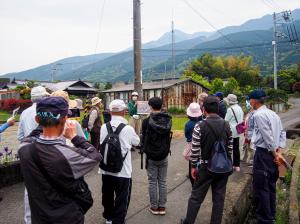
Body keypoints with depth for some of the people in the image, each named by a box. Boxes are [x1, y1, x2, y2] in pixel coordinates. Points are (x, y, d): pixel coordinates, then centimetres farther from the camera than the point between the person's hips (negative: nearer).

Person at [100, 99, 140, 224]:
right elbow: (136, 142, 1)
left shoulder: (104, 127, -8)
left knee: (107, 195, 22)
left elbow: (101, 143, 4)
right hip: (122, 171, -4)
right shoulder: (128, 129, -17)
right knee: (122, 198, 11)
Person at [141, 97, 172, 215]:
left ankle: (154, 207, 16)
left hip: (151, 156, -3)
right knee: (162, 181, 12)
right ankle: (162, 206, 19)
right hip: (164, 155, 3)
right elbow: (169, 137, 5)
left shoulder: (147, 121, -15)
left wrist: (144, 149, 11)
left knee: (152, 181, 9)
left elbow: (143, 137, -6)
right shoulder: (168, 120, -4)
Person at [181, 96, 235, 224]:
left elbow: (195, 150, -12)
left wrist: (194, 166, 0)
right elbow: (230, 147, 4)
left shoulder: (200, 126, -14)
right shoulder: (226, 125, -1)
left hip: (206, 167, -3)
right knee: (219, 198, 14)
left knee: (196, 197, 10)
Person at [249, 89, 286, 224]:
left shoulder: (258, 115, -15)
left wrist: (275, 154, -11)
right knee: (271, 186, 18)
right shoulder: (273, 114, 12)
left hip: (263, 153, -9)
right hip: (273, 154, 9)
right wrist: (279, 152, 4)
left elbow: (268, 137, -19)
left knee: (260, 187, 1)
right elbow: (282, 134, 10)